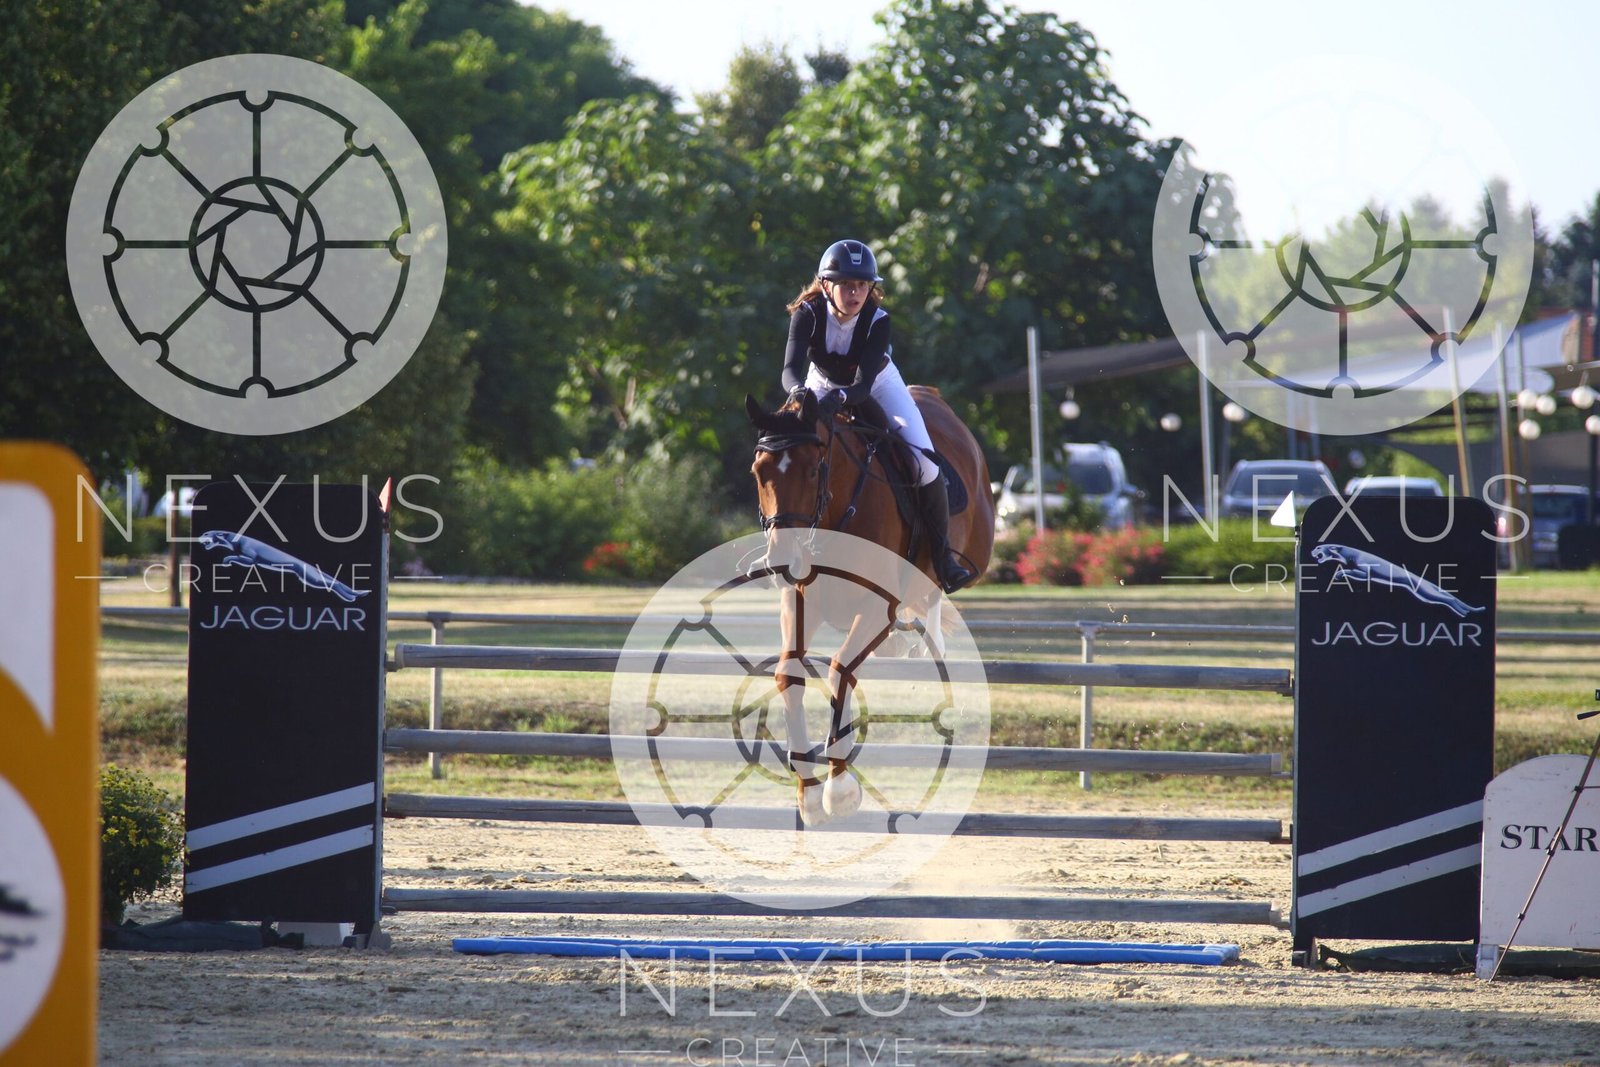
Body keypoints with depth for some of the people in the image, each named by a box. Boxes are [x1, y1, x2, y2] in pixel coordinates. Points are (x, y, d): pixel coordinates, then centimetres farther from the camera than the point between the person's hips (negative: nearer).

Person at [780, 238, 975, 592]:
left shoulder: (877, 320, -29)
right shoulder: (808, 314, -27)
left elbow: (864, 383, -37)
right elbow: (792, 368, -40)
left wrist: (840, 398, -59)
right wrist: (798, 391, -64)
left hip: (876, 385, -1)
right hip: (823, 386, 1)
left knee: (924, 463, -16)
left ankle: (942, 554, -1)